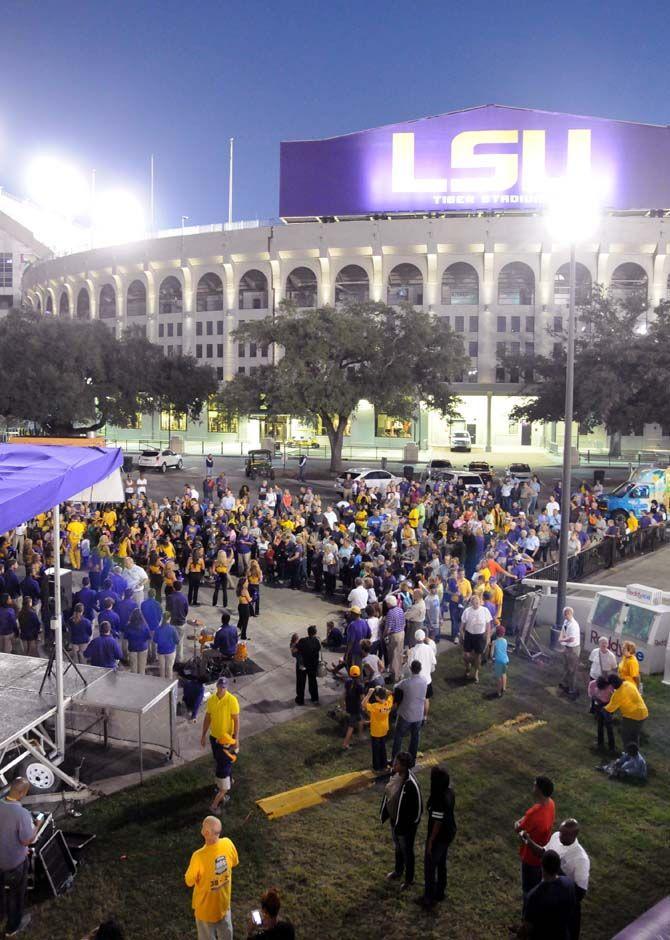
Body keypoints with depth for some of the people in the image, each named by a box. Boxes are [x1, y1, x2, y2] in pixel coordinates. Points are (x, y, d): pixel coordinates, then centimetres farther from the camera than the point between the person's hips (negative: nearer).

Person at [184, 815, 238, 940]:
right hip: (224, 899, 4)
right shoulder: (228, 844, -23)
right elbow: (234, 862, -1)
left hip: (206, 904, -4)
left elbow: (189, 882, -18)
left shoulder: (199, 856, -37)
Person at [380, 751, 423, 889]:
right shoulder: (395, 775, -11)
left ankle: (409, 879, 40)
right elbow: (389, 794, 5)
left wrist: (410, 824, -17)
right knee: (398, 847, 29)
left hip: (406, 824, -7)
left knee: (407, 851, 17)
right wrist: (385, 814, 11)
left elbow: (418, 808, -25)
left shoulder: (411, 784, -34)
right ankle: (398, 871, 53)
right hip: (394, 820, 7)